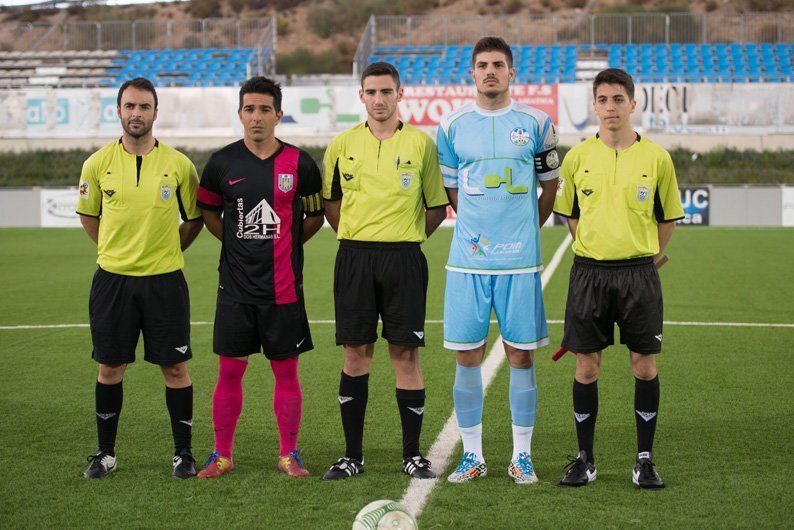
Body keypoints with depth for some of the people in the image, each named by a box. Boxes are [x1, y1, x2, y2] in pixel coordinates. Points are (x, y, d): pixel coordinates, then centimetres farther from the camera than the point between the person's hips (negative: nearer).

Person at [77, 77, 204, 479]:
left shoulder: (178, 164, -2)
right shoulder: (97, 164, 0)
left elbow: (195, 218, 11)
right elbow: (88, 215, 15)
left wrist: (167, 250, 7)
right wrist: (115, 250, 10)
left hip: (164, 279, -1)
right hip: (112, 278, 1)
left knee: (175, 368, 1)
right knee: (109, 367, 7)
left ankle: (183, 453, 14)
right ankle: (105, 453, 20)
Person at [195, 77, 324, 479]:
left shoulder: (299, 163, -1)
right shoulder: (222, 162, 2)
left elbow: (315, 216, 10)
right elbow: (208, 212, 16)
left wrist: (285, 245, 4)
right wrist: (237, 243, 7)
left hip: (284, 287, -1)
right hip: (235, 286, 1)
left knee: (286, 371, 5)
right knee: (229, 370, 4)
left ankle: (289, 454, 16)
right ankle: (221, 455, 16)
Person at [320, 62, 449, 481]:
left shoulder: (421, 144, 2)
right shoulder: (342, 144, 7)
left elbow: (438, 207, 8)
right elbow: (330, 202, 16)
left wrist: (406, 238, 1)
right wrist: (355, 239, 7)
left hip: (403, 259, -1)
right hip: (354, 257, 2)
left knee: (405, 353, 0)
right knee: (355, 352, 4)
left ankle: (412, 454, 10)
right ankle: (352, 455, 12)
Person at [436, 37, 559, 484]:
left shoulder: (536, 123, 4)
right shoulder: (453, 125, 6)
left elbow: (551, 185, 14)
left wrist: (525, 228, 11)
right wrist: (476, 227, 11)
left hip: (520, 260, -1)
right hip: (468, 259, 1)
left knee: (521, 356, 2)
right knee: (467, 356, 2)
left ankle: (522, 456, 13)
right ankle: (473, 455, 14)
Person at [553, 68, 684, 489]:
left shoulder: (656, 157, 0)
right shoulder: (577, 157, 3)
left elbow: (668, 217, 10)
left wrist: (646, 255, 7)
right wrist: (593, 251, 11)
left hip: (639, 274, -1)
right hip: (589, 273, 1)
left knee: (644, 365, 2)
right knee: (586, 366, 3)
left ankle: (645, 459, 14)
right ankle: (585, 459, 15)